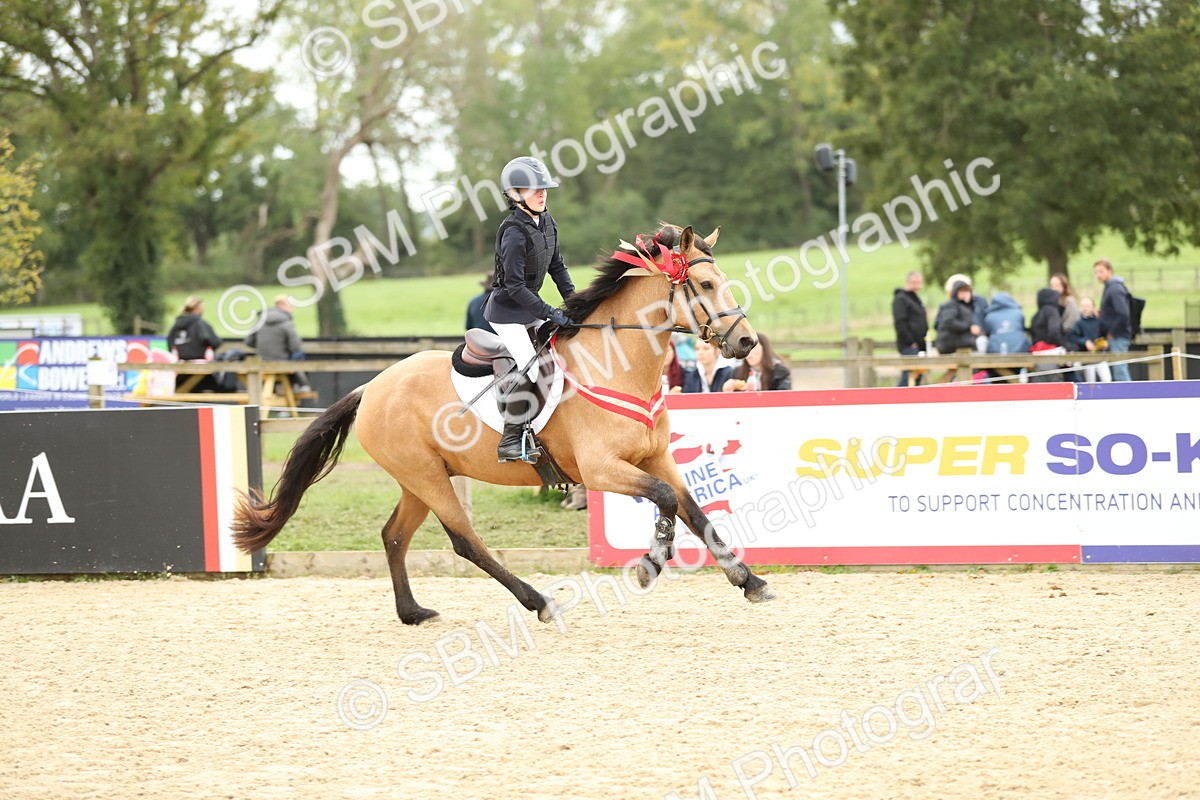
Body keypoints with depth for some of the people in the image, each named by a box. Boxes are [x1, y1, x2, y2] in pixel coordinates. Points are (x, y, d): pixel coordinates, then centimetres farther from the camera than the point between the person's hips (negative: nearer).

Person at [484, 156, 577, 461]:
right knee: (530, 368, -20)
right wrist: (549, 313, -26)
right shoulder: (514, 233, -25)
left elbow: (557, 267, 12)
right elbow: (515, 286, -26)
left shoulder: (547, 223, 2)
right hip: (506, 310, -9)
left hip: (529, 306, 9)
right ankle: (509, 442, -14)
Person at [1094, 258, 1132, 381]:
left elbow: (1123, 315, -23)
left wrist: (1112, 333, -15)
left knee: (1120, 372, -10)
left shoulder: (1115, 289, -14)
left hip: (1117, 338, -10)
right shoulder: (1109, 287, 15)